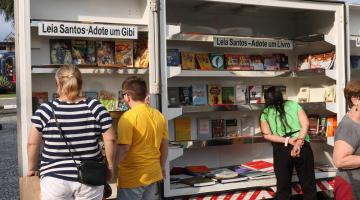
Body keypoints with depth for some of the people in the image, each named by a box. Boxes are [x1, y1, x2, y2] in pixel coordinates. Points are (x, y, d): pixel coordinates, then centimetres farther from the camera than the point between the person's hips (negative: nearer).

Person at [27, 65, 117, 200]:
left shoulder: (46, 110, -8)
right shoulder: (95, 107, -5)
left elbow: (32, 143, -3)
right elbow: (111, 139, -6)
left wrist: (32, 168, 13)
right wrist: (110, 166, 7)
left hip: (55, 180, -1)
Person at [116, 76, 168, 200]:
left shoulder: (128, 117, -17)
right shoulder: (159, 115, 3)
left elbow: (123, 149, -21)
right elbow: (164, 146, 10)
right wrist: (161, 167, 23)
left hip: (133, 177, -6)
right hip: (153, 173, 6)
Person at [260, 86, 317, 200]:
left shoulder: (265, 113, 7)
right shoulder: (293, 104, 9)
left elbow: (267, 135, -4)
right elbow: (305, 123, -4)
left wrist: (287, 141, -9)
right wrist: (298, 142, -12)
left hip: (281, 150, 0)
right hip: (302, 147, 0)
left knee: (283, 186, 11)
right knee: (308, 184, 12)